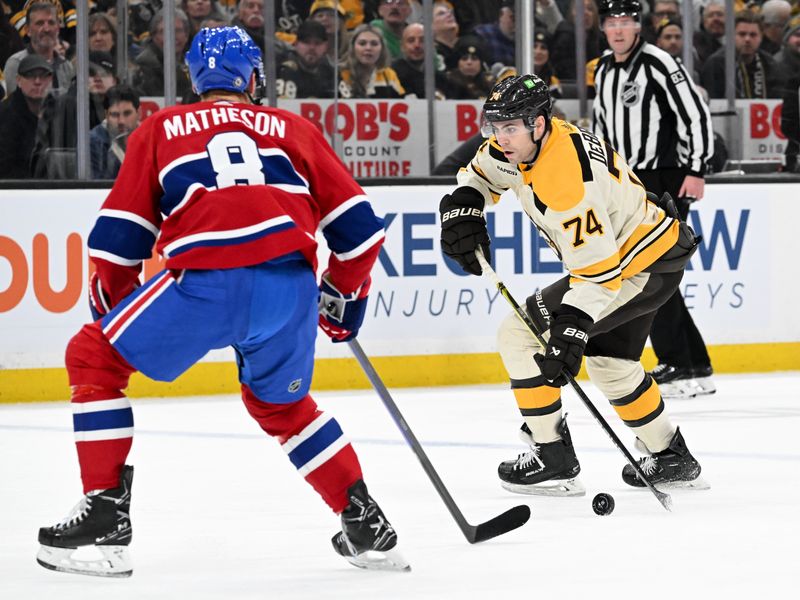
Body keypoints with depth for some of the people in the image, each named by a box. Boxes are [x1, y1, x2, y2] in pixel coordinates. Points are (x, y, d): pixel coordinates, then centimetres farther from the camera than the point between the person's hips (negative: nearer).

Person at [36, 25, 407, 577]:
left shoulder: (160, 129, 22)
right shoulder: (293, 129, 25)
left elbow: (119, 237, 17)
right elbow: (357, 226, 22)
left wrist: (111, 307, 33)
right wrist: (345, 295, 38)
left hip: (204, 283, -3)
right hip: (291, 284, 3)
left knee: (93, 358, 18)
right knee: (279, 403, 31)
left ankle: (106, 520, 9)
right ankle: (366, 526, 26)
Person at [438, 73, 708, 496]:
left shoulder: (565, 180, -31)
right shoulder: (522, 140, -3)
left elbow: (598, 268, -32)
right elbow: (482, 173, 18)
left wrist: (571, 332, -37)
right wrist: (462, 208, -1)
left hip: (638, 267, -11)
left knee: (520, 334, -12)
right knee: (609, 360, 28)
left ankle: (554, 460, -8)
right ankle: (672, 459, 39)